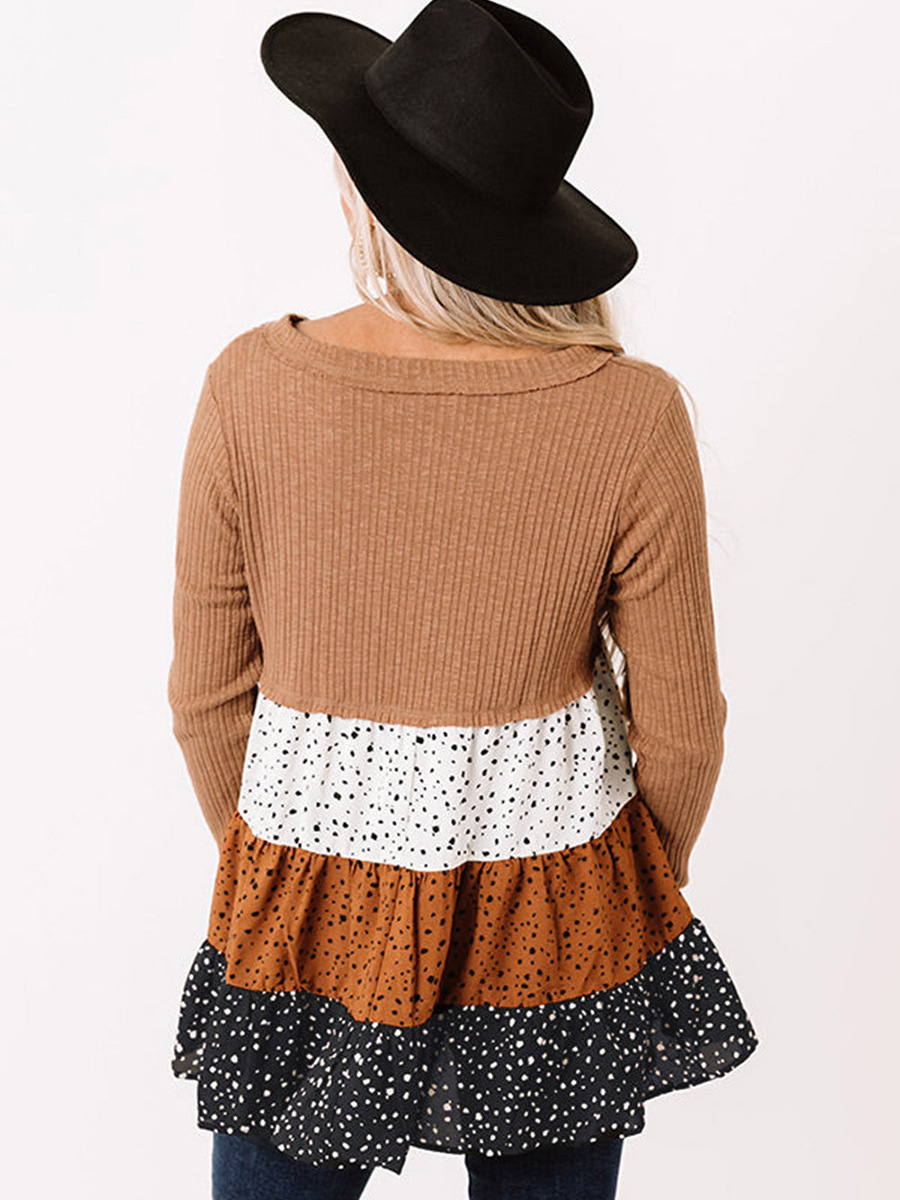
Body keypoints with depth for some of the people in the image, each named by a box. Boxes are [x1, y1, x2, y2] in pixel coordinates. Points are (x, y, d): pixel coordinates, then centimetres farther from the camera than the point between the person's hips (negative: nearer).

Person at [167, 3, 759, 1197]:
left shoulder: (252, 387, -16)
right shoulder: (632, 414, -17)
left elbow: (209, 692, -6)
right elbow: (679, 726, -8)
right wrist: (651, 880, 13)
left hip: (316, 905, 1)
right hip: (553, 910, 0)